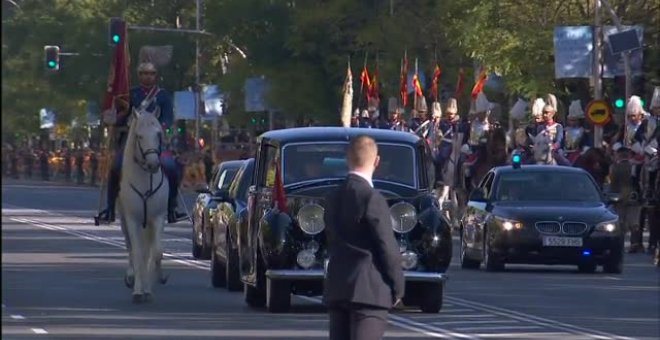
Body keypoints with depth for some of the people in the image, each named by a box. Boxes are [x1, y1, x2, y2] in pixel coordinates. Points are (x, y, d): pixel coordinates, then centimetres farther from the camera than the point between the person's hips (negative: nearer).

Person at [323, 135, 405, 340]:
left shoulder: (333, 198, 10)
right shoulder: (371, 198, -12)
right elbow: (387, 248, -12)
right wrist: (398, 288, -1)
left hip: (336, 289, 7)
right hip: (369, 290, -7)